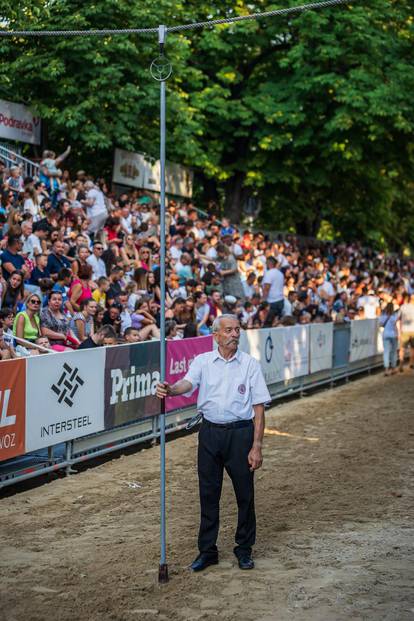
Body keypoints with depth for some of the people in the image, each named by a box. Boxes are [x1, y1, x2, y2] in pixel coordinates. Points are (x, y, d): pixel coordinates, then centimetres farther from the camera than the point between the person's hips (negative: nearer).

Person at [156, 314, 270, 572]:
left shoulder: (250, 364, 0)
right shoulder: (203, 361, 5)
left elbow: (259, 408, -2)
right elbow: (187, 383, -15)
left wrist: (257, 447, -9)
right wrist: (169, 389, -39)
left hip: (241, 432, -1)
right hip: (210, 432, 1)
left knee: (245, 494, 5)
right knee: (208, 494, 7)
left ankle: (244, 550, 21)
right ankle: (207, 551, 19)